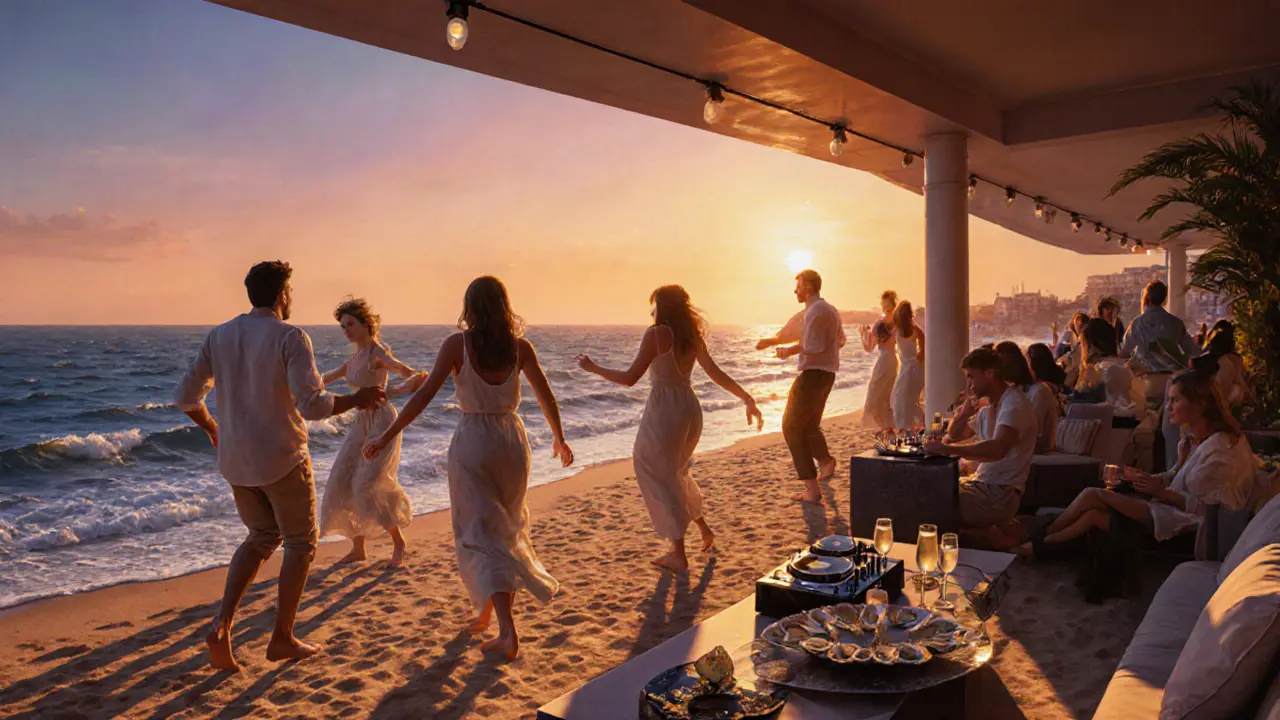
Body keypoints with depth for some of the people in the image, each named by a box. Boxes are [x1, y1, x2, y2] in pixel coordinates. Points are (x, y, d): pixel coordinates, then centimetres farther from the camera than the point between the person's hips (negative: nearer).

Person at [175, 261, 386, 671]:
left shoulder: (219, 336, 4)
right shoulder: (290, 337, -14)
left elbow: (186, 397, 7)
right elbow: (312, 406, -23)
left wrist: (212, 429, 25)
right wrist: (357, 400, -7)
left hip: (236, 461, 6)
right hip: (282, 460, -6)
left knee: (262, 537, 24)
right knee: (300, 544, 13)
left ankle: (222, 626, 9)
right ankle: (282, 639, 19)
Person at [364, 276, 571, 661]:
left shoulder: (458, 344, -9)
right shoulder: (520, 347, -1)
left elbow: (424, 395, -13)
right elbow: (546, 397, 3)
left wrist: (387, 436, -7)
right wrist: (560, 440, 17)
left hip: (472, 442, -3)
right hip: (512, 439, 3)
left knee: (480, 535, 3)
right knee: (507, 528, 20)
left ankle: (507, 629, -8)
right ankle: (487, 611, 34)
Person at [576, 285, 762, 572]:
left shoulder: (656, 333, -12)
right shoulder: (693, 336, 7)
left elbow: (630, 378, -14)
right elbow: (716, 374, 2)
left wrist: (593, 368, -3)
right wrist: (748, 399, 6)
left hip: (663, 410, -7)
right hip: (690, 408, 7)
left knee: (659, 478, 5)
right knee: (676, 472, 28)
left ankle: (679, 555, 9)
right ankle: (704, 529, 33)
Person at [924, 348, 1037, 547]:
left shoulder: (1014, 405, -17)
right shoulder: (989, 407, 14)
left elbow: (996, 450, -35)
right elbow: (953, 436, 18)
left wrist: (947, 448, -34)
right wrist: (964, 412, -1)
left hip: (1000, 492, -10)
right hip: (982, 482, 10)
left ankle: (989, 535, 0)